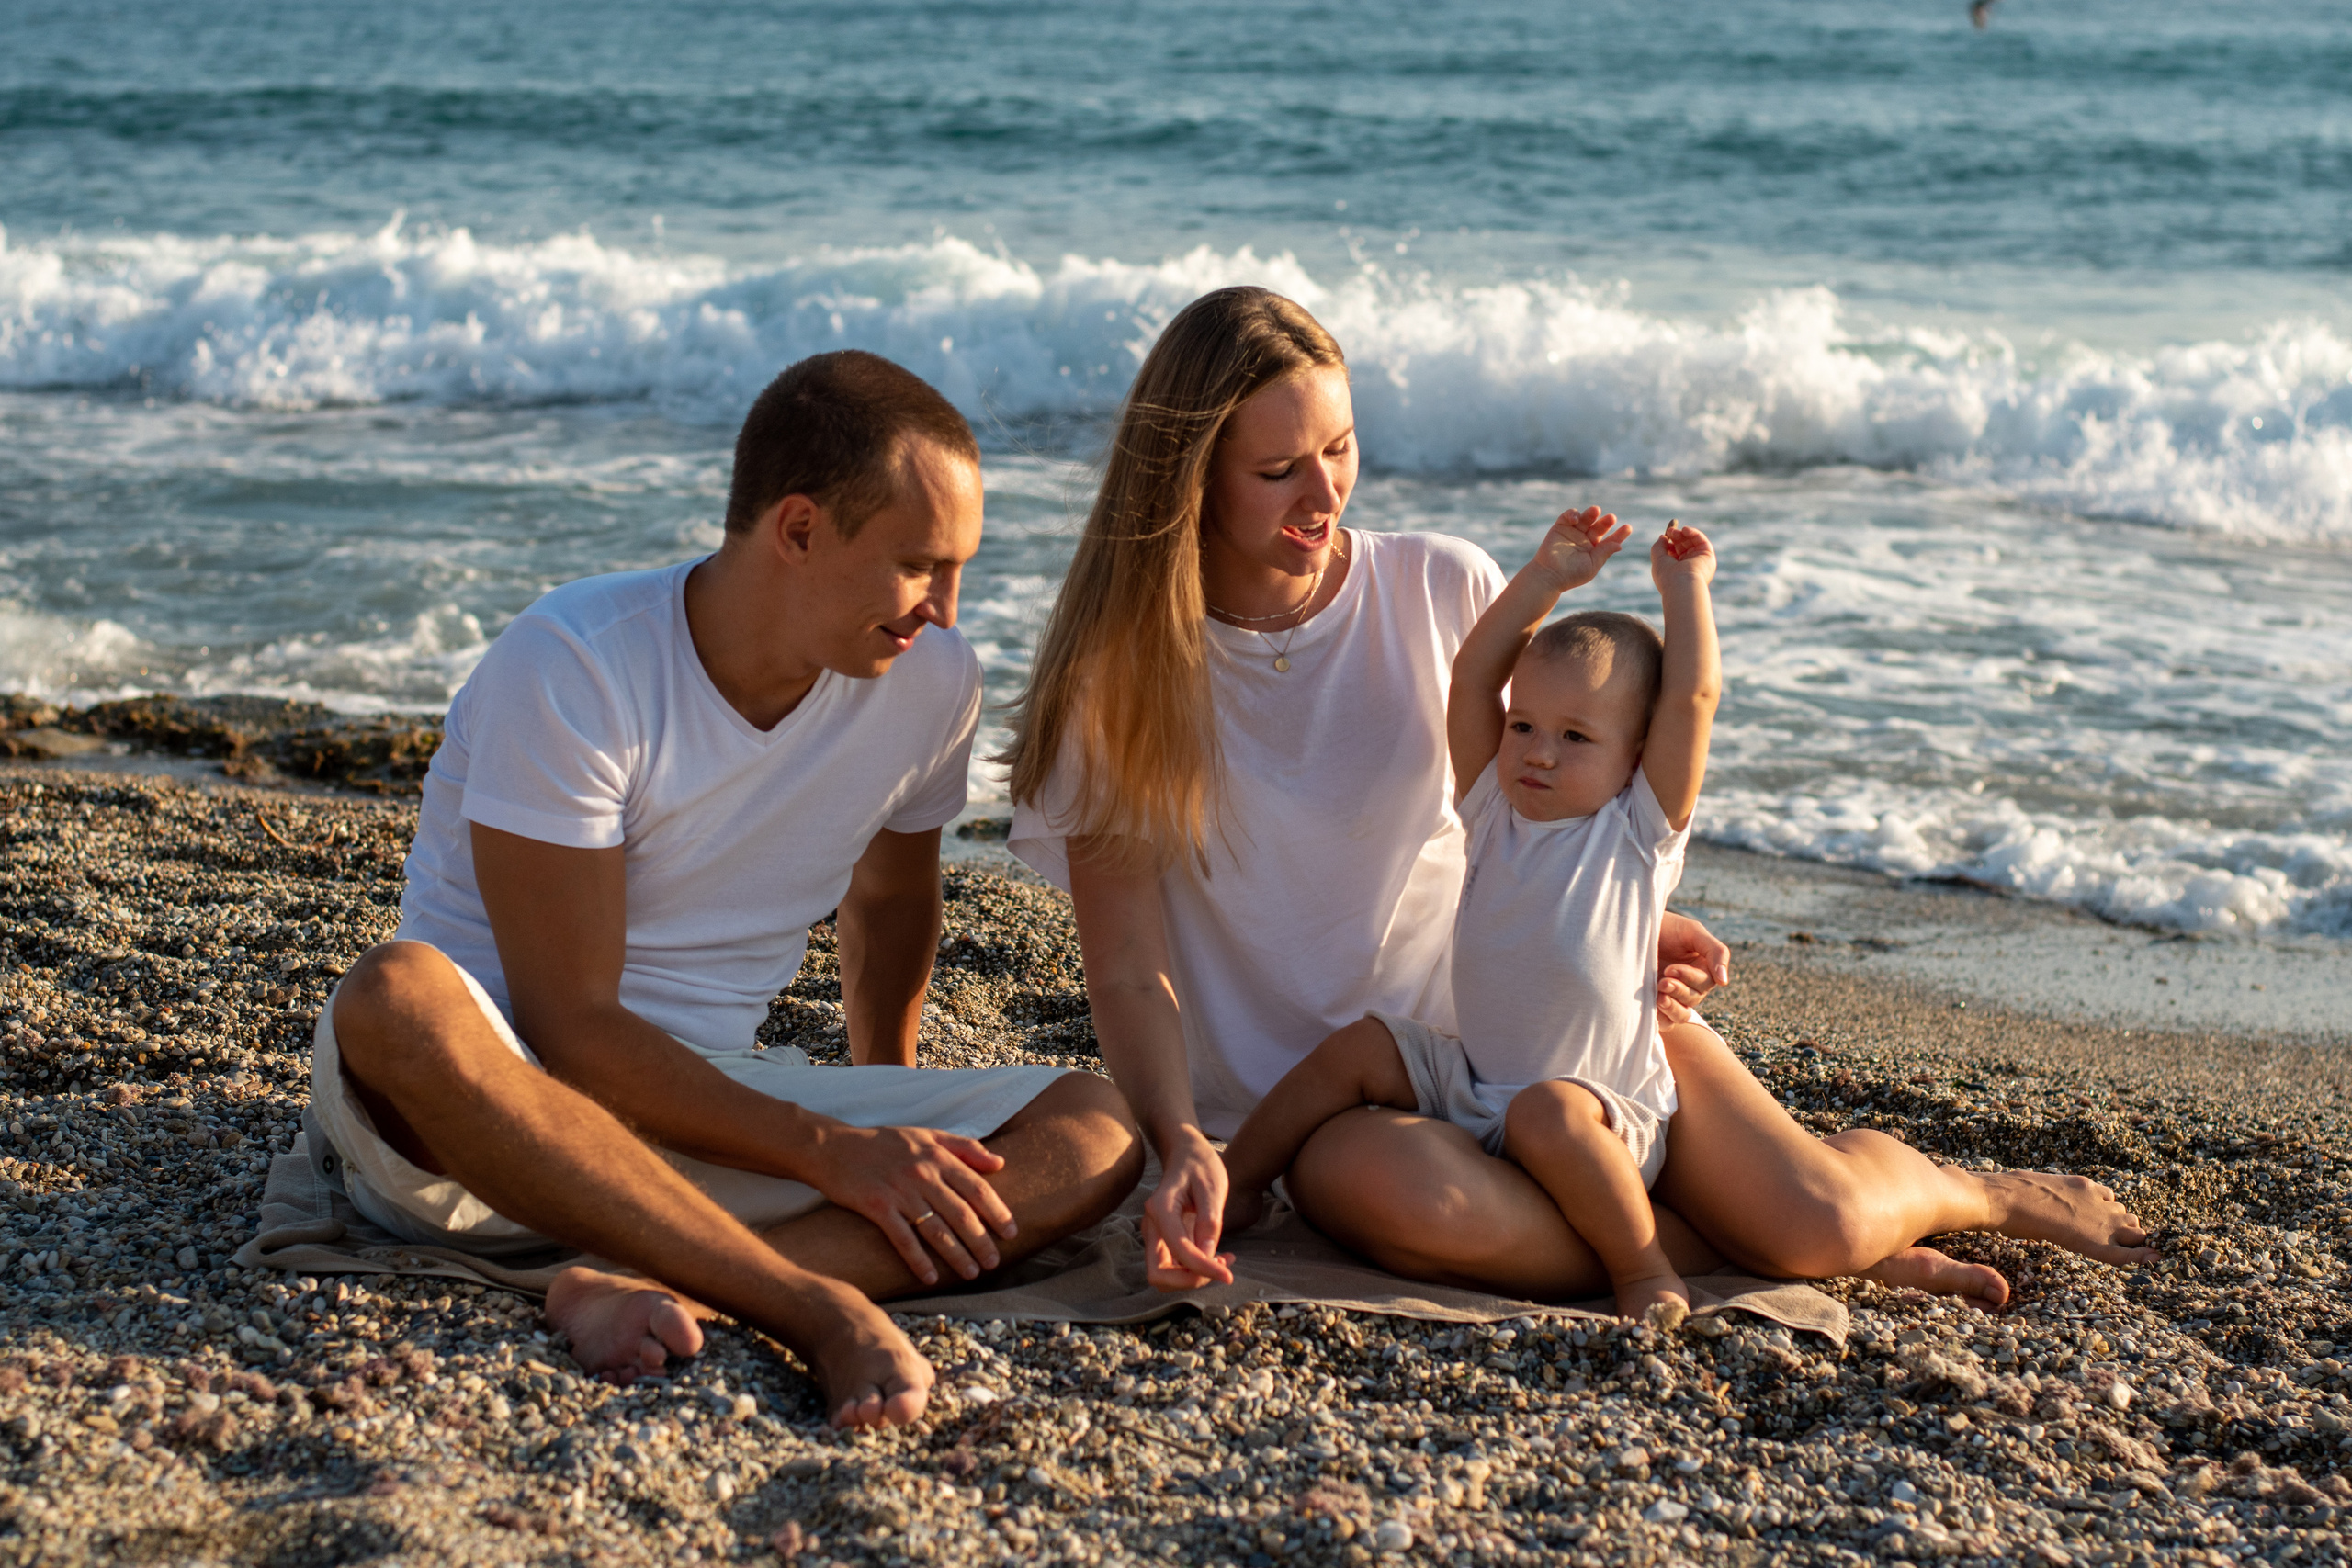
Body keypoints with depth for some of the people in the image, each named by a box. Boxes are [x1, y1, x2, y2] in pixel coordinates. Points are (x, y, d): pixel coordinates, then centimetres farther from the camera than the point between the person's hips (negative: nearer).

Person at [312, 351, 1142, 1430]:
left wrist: (888, 1112, 31)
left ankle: (665, 1293, -37)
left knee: (1096, 1129, -17)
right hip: (501, 1087, -5)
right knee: (397, 996, -40)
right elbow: (570, 1029, -20)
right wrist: (832, 1153, -23)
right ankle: (822, 1307, -39)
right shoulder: (570, 666, -19)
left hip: (708, 1108, 5)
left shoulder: (930, 682, -2)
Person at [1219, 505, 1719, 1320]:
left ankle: (1645, 1269, -21)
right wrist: (1545, 579, -1)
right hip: (1471, 1079, 6)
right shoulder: (1497, 811, 5)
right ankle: (1235, 1185, 11)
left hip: (1599, 1108, -6)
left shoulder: (1639, 832, -9)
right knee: (1359, 1048, -2)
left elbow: (1693, 696, -17)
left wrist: (1685, 586, -6)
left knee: (1546, 1114, -37)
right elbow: (1473, 674, 1)